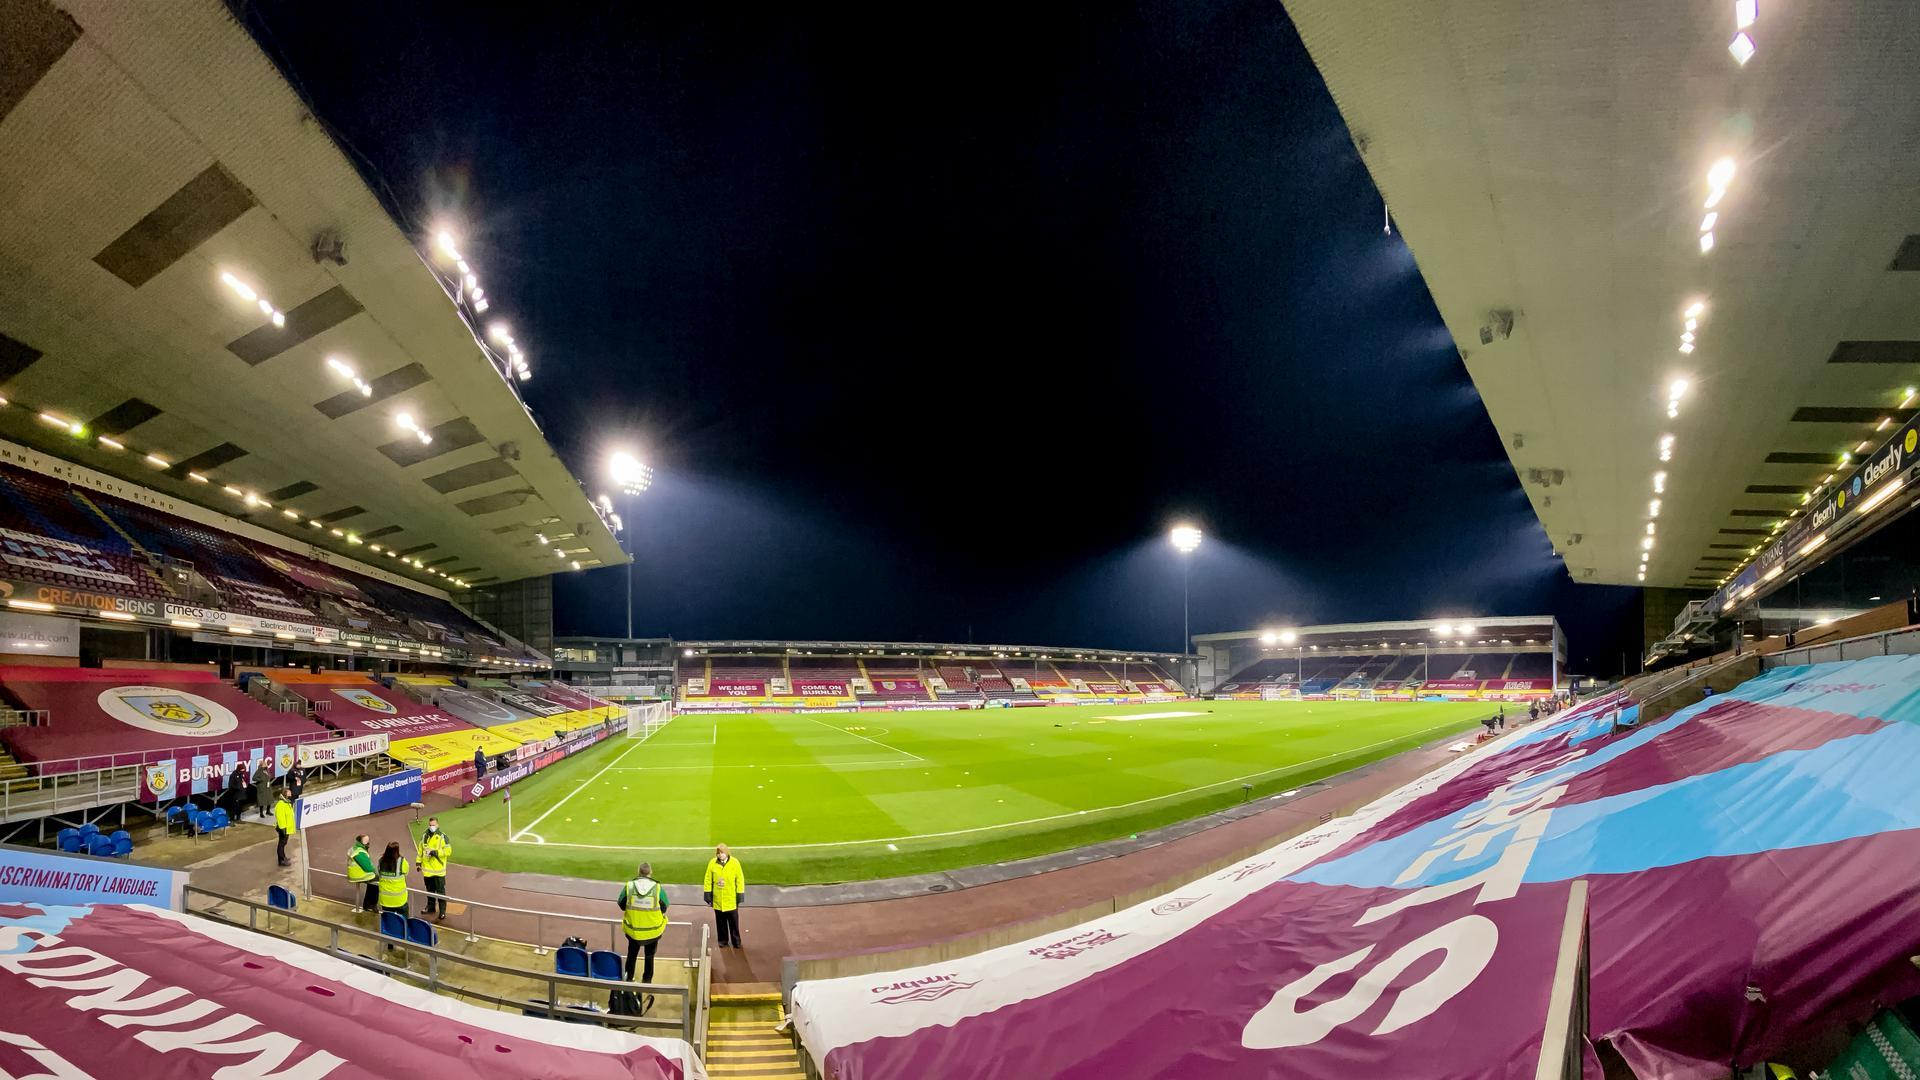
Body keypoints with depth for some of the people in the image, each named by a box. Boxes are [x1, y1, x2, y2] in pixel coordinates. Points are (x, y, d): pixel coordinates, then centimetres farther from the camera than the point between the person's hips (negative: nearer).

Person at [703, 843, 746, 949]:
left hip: (731, 900, -1)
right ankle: (723, 940, 29)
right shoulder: (712, 863, -6)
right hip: (717, 900, 1)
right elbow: (708, 880, 1)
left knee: (734, 922, 6)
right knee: (720, 922, 13)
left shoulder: (734, 863, -9)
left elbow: (740, 879, -4)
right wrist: (708, 896, 1)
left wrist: (740, 896, -4)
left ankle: (736, 941, 18)